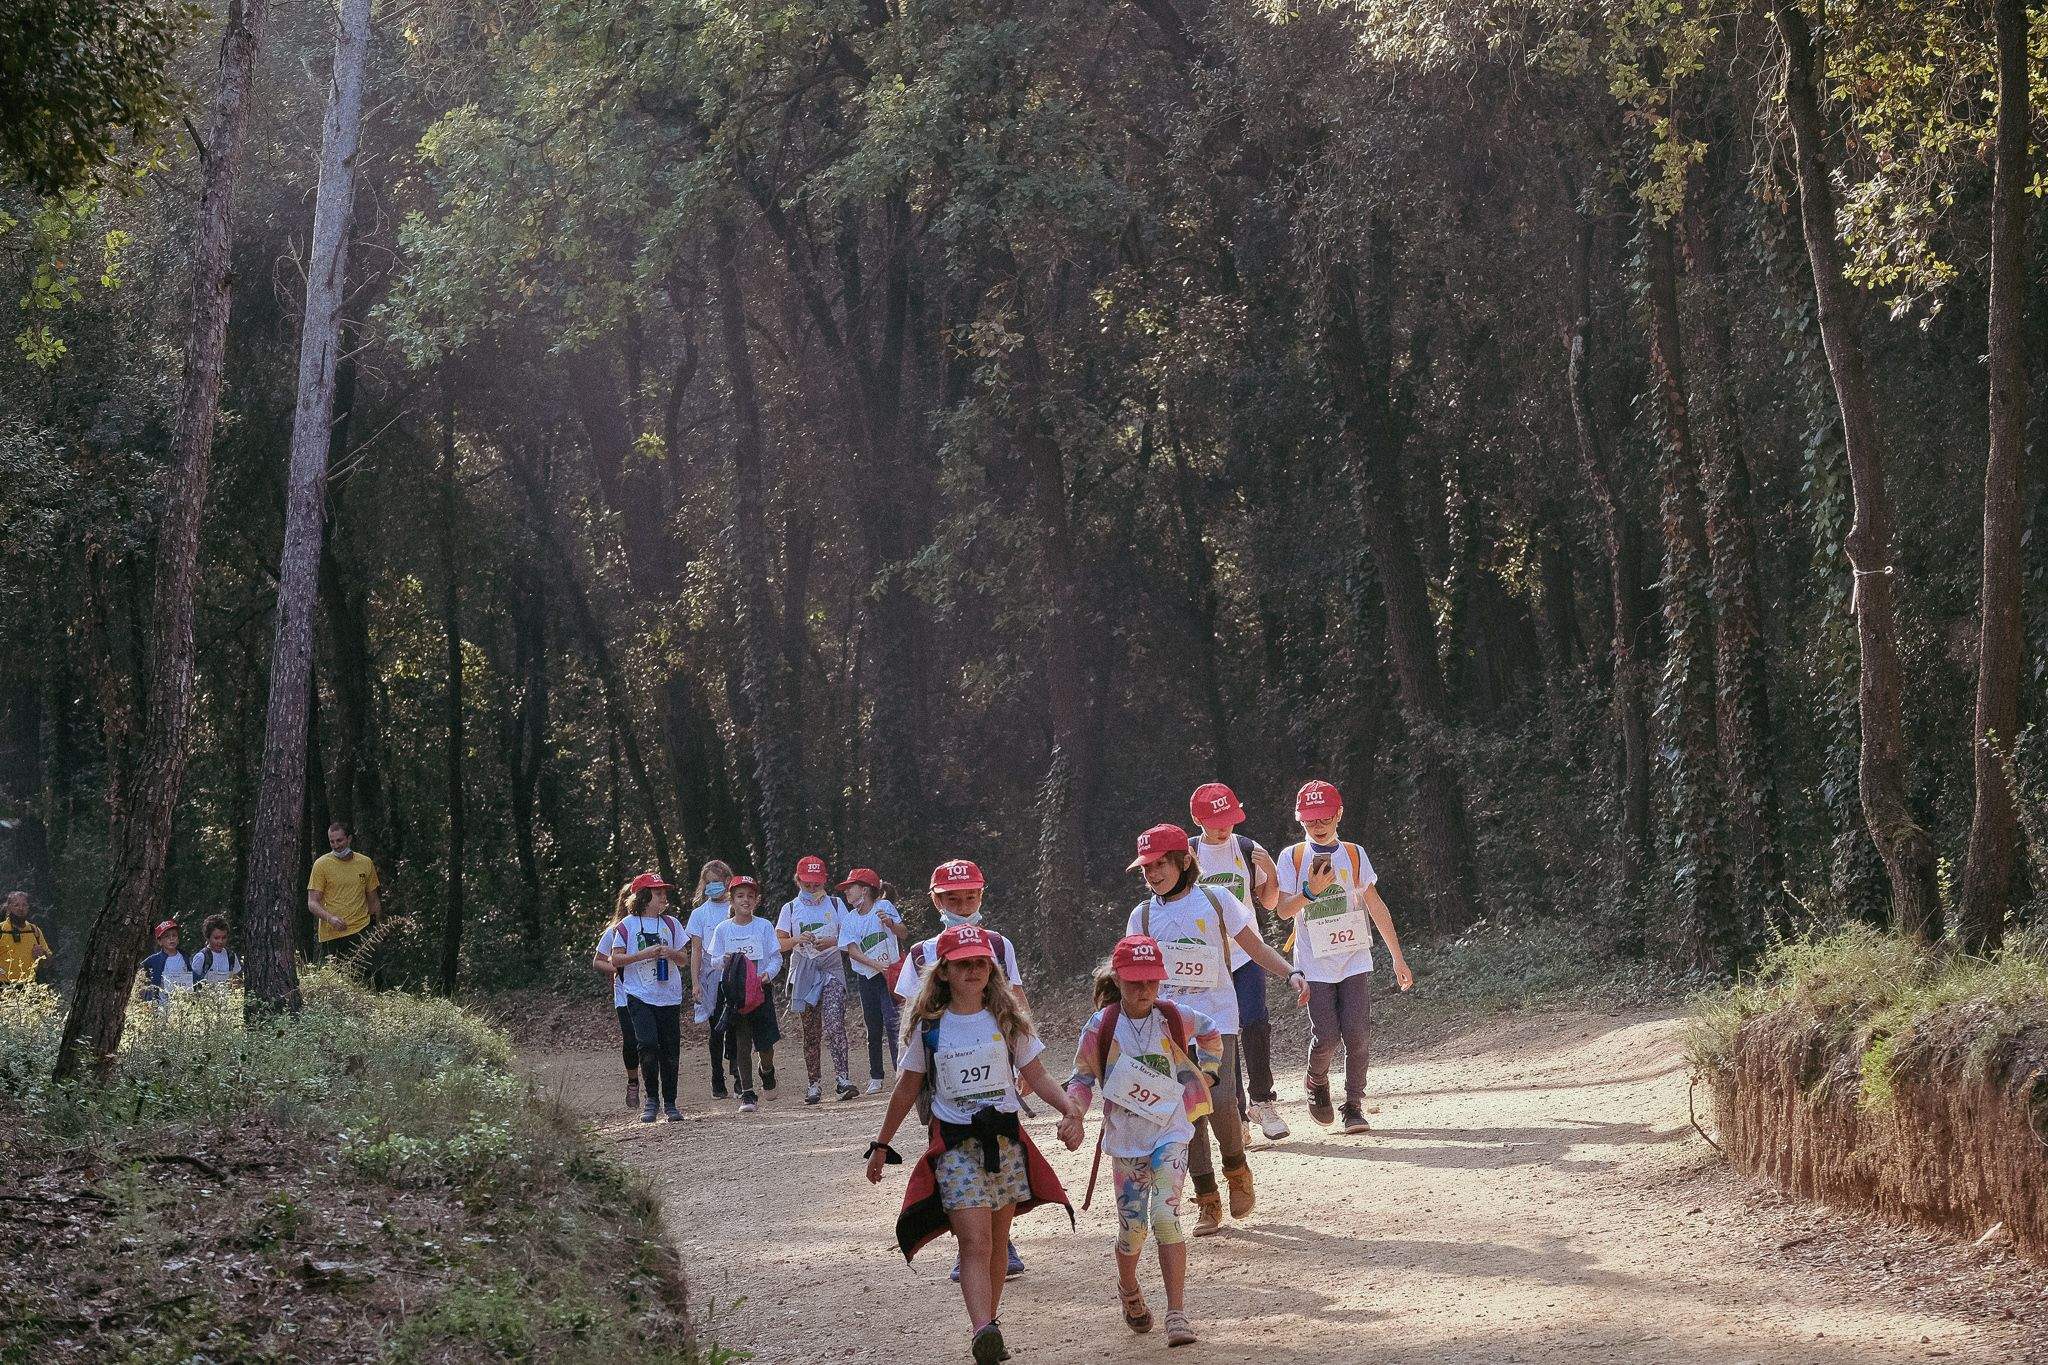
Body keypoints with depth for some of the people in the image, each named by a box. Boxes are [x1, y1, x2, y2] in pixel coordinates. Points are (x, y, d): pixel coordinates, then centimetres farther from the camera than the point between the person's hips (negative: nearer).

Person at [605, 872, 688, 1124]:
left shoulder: (671, 923, 10)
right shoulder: (627, 925, 1)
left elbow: (684, 960, 14)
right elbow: (616, 959, -1)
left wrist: (670, 952, -8)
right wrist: (644, 954, -13)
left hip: (669, 996, 3)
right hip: (640, 996, -3)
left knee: (670, 1051, 4)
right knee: (648, 1044, -19)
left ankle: (669, 1103, 16)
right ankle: (651, 1099, -4)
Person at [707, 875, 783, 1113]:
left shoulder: (764, 926, 1)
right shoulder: (722, 929, 2)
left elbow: (776, 957, 2)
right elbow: (714, 960, 5)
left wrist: (768, 973, -17)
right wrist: (725, 960, -17)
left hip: (760, 988, 0)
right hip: (733, 992, 0)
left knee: (765, 1042, 0)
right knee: (741, 1043, -2)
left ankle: (767, 1071, 34)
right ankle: (746, 1094, 4)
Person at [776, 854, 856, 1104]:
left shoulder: (835, 904, 8)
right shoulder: (790, 909, 9)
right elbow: (779, 943, 5)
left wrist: (832, 941, -15)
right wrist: (797, 940, -16)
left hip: (832, 972, -2)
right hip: (804, 974, 2)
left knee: (834, 1025, -18)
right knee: (810, 1032, 4)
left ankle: (843, 1078, -25)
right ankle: (814, 1083, 10)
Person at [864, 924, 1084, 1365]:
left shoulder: (1006, 1019, 5)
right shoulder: (928, 1027, 2)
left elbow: (1036, 1077, 5)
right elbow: (907, 1088, 12)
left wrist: (1070, 1109, -13)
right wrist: (881, 1146, 16)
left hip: (1005, 1141, 2)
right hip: (955, 1144, -2)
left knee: (996, 1244, 6)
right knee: (975, 1243, -16)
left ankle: (988, 1326, 15)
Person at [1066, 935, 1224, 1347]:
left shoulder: (1172, 1017, -3)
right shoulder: (1101, 1027, -8)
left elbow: (1210, 1032, 19)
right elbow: (1082, 1077, 2)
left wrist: (1205, 1075, 11)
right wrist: (1073, 1110, -17)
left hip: (1170, 1131, 0)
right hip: (1125, 1138, 0)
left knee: (1166, 1215, -16)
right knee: (1133, 1227, 2)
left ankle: (1177, 1314, -14)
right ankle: (1128, 1290, 36)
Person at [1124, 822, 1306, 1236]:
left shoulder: (1216, 900, 3)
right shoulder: (1142, 916, 9)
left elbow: (1255, 947, 8)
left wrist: (1291, 973, -7)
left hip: (1216, 1019, -2)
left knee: (1220, 1102, -18)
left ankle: (1237, 1171, 11)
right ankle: (1207, 1202, 5)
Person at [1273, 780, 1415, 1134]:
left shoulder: (1354, 854, 6)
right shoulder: (1292, 858, 1)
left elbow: (1376, 906, 11)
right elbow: (1283, 910, -6)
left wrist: (1398, 958, 11)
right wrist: (1311, 891, -25)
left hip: (1355, 960, 1)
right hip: (1314, 964, -1)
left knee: (1357, 1033, -10)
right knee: (1326, 1036, -10)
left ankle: (1354, 1106, 3)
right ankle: (1317, 1083, 22)